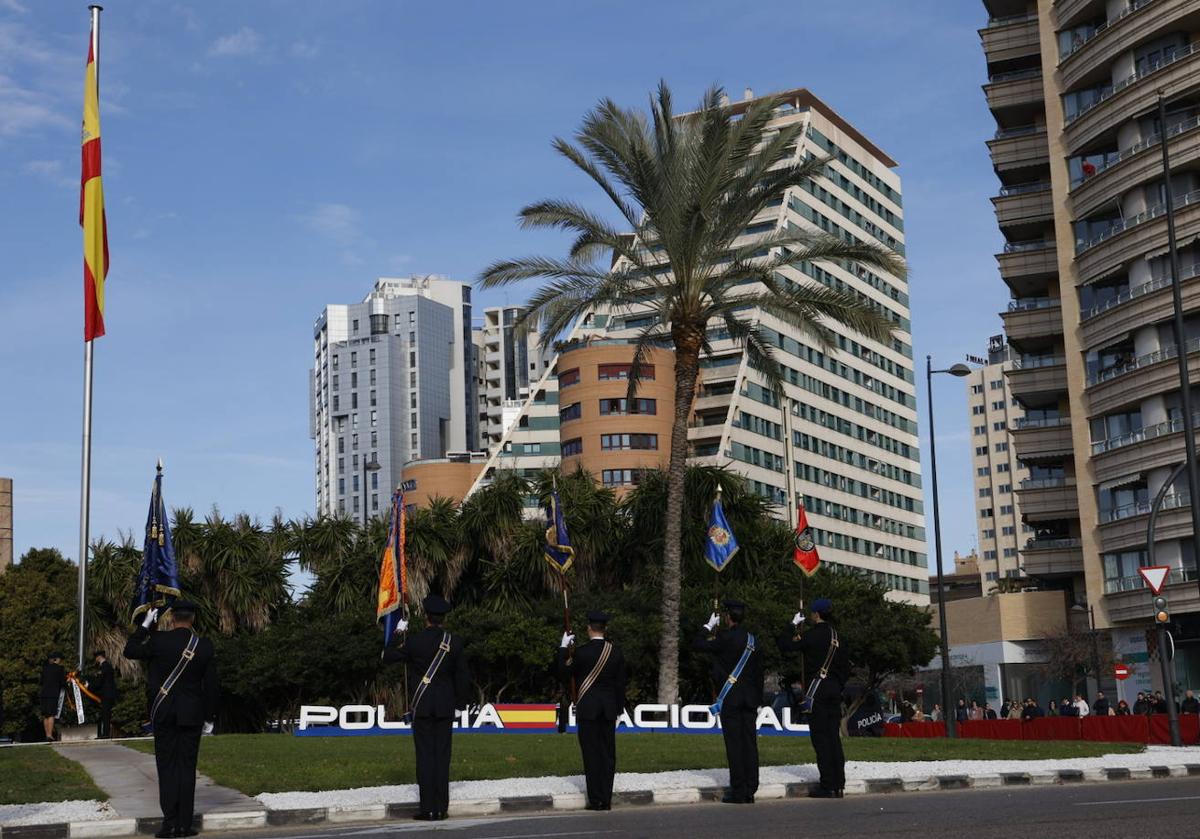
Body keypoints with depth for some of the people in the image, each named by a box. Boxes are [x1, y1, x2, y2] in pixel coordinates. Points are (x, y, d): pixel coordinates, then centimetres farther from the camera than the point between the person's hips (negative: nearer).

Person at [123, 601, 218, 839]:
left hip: (164, 713, -1)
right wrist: (209, 718, 10)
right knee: (187, 767, 5)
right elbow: (211, 686, 1)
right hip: (192, 716, 1)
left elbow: (130, 651, 8)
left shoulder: (159, 640, -8)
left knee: (167, 767, 2)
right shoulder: (205, 647, -3)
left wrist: (145, 625, 15)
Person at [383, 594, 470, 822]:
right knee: (442, 755, 6)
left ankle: (428, 808, -2)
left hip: (422, 706, -2)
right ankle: (441, 807, 6)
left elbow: (388, 655, 3)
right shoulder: (454, 642, -1)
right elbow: (463, 676, 4)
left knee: (425, 755, 1)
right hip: (446, 707, 2)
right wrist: (460, 703, 14)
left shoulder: (415, 641, -9)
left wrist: (398, 632, 15)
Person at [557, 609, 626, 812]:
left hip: (587, 709, -4)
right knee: (608, 753, 7)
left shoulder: (581, 651, -11)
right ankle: (606, 800, 8)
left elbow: (564, 673, 1)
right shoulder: (616, 651, 2)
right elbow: (621, 683, 6)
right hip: (609, 709, 4)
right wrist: (619, 709, 14)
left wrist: (564, 648, 8)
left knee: (591, 754, -1)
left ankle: (595, 799, -2)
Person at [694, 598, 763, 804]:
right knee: (750, 743, 6)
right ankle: (750, 790, 8)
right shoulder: (753, 640, 9)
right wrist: (758, 700, 18)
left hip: (730, 698, -6)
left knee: (734, 744, -5)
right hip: (750, 699, 6)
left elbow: (697, 645, -5)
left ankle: (738, 792, -5)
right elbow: (759, 672, 13)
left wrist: (708, 626, 8)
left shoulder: (725, 638, -11)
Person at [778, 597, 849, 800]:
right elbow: (846, 665, 13)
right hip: (834, 688, 7)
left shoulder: (814, 635, -11)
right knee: (834, 736, 10)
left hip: (818, 689, -7)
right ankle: (839, 784, 10)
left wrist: (793, 627, 5)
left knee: (820, 737, -4)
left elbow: (784, 646, -8)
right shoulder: (837, 636, 9)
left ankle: (828, 786, -6)